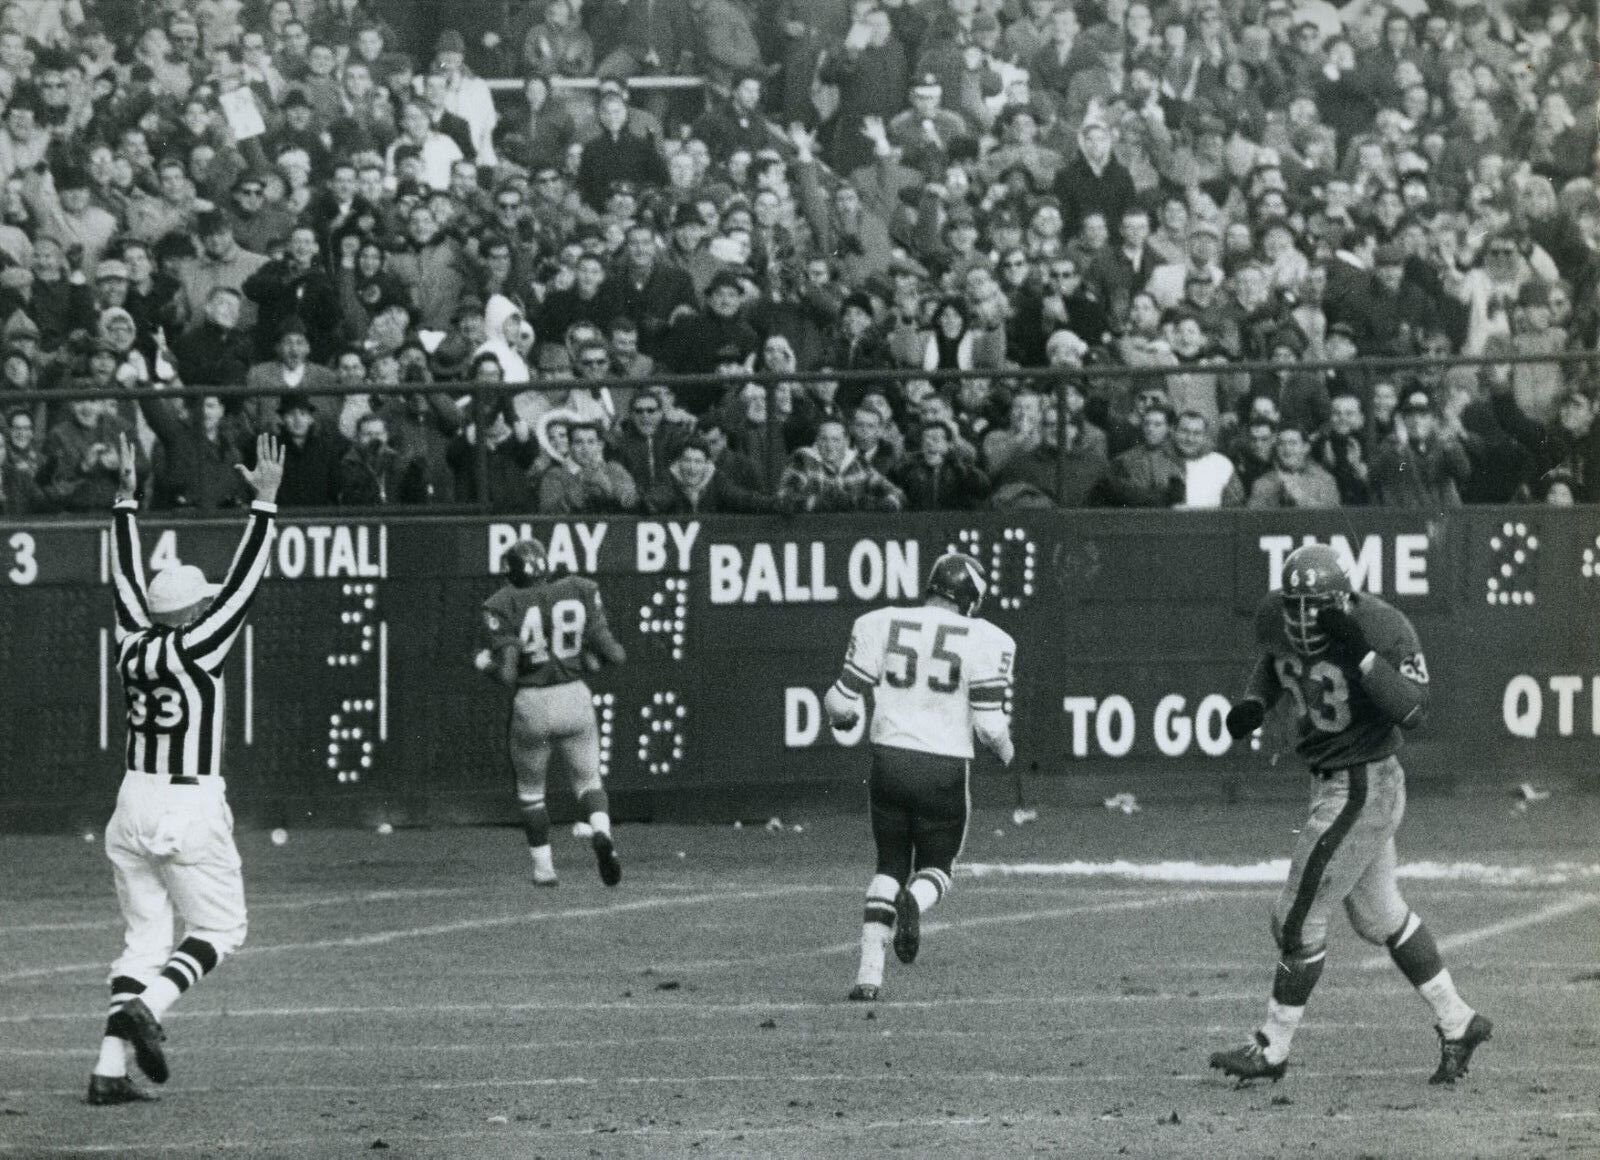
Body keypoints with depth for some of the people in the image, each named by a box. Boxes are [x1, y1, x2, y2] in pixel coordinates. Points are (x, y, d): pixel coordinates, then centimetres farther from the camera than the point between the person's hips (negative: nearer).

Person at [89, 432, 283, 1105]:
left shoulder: (134, 644, 4)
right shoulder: (197, 645, -10)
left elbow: (126, 579, 17)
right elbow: (244, 582, -9)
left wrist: (126, 501, 25)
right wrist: (265, 501, -6)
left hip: (132, 809, 6)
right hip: (191, 810, -6)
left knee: (145, 935, 10)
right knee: (219, 929, 6)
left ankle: (110, 1068, -3)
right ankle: (146, 1007, -21)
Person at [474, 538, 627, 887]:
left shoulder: (505, 607, -8)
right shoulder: (579, 592, 0)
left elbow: (506, 674, -12)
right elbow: (609, 652, -4)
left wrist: (483, 662, 8)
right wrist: (618, 653, 19)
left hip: (531, 706, -2)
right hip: (575, 699, 2)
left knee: (530, 791, 20)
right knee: (588, 780, 14)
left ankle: (543, 867, 19)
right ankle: (602, 833, -17)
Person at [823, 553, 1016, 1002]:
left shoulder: (879, 626, 0)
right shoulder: (982, 641, -7)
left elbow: (842, 703, 1)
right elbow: (989, 724, -9)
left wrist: (840, 714, 24)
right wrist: (1004, 749, 13)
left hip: (889, 761, 2)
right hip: (946, 767, -2)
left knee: (890, 864, 18)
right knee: (936, 865, 18)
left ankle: (870, 971, 4)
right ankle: (916, 899, -20)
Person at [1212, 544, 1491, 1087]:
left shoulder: (1382, 627, -25)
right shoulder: (1276, 615, -5)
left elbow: (1412, 711, -34)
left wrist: (1360, 652, -41)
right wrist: (1254, 701, -2)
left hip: (1363, 788, -8)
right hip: (1331, 782, 8)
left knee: (1298, 918, -1)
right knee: (1378, 916, 19)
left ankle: (1272, 1050, 14)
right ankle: (1457, 1024, 31)